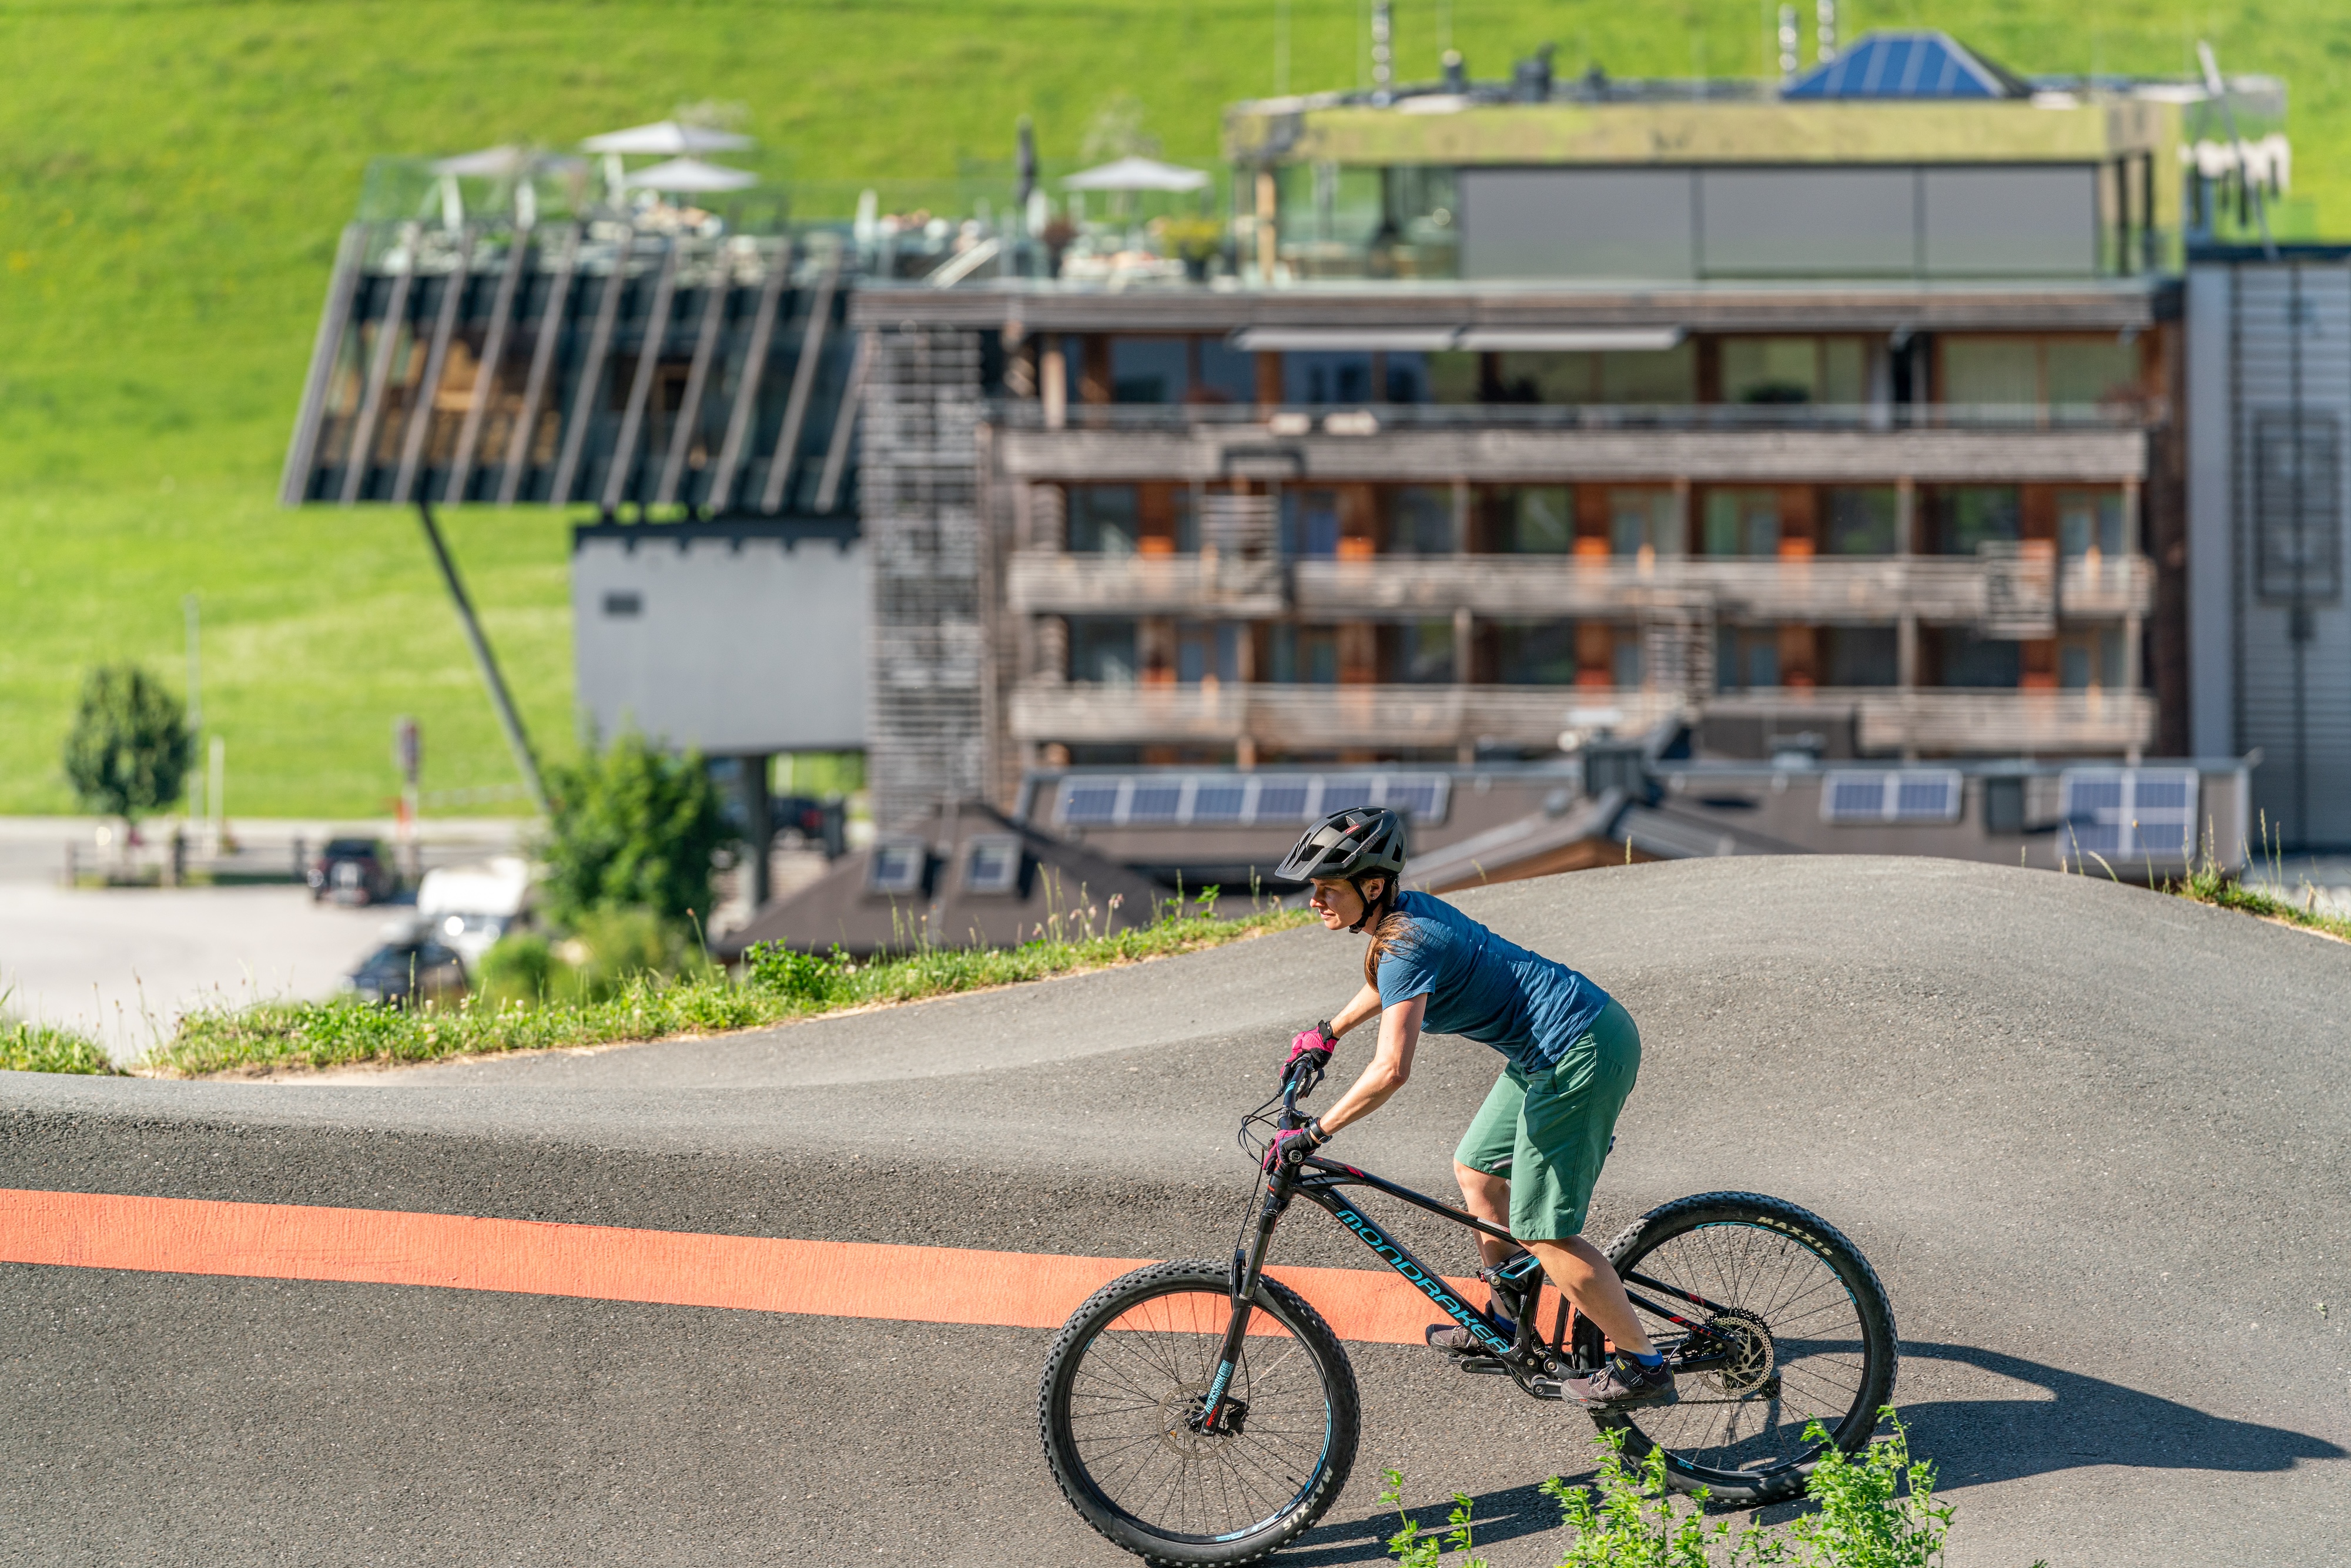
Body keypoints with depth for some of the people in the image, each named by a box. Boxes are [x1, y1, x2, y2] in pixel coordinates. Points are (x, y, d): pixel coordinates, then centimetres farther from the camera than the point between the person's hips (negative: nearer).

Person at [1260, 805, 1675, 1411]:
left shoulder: (1404, 946, -22)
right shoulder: (1406, 910, 7)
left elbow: (1390, 1070, -31)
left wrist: (1312, 1134, -24)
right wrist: (1327, 1033, 39)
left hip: (1581, 1053, -10)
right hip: (1556, 1043, 10)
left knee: (1539, 1230, -6)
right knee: (1476, 1170, 22)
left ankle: (1643, 1367, 2)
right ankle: (1505, 1327, 36)